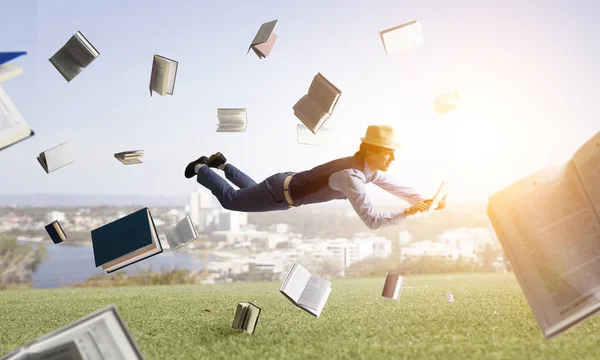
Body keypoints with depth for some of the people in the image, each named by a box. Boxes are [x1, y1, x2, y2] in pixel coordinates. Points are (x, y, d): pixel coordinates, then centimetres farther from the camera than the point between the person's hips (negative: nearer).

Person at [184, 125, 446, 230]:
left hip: (292, 185, 8)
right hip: (281, 192, -8)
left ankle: (222, 163, 49)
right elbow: (371, 221, -42)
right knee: (230, 199, 16)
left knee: (252, 189, 37)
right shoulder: (351, 176, -39)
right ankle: (201, 169, 36)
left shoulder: (370, 169, -11)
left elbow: (398, 189, 0)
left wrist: (426, 202, -15)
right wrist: (407, 213, -41)